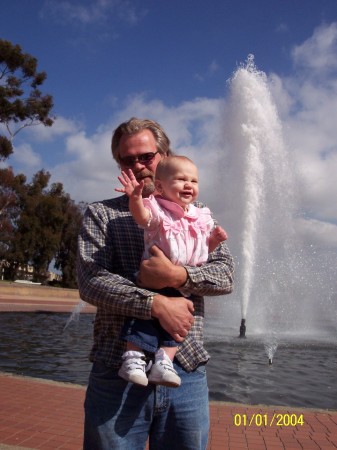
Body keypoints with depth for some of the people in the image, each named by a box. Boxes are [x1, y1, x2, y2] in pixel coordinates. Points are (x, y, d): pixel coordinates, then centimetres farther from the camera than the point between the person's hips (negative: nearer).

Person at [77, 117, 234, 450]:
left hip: (187, 372, 2)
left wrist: (178, 276, -18)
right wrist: (156, 303, -21)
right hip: (117, 372, -1)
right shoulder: (100, 215, 5)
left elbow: (225, 274, 1)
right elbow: (90, 280, -9)